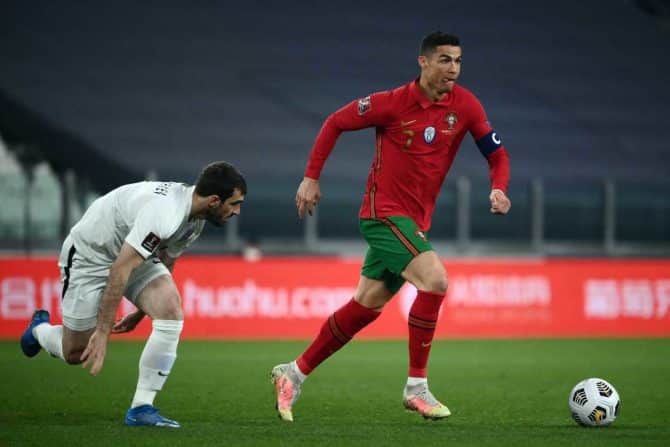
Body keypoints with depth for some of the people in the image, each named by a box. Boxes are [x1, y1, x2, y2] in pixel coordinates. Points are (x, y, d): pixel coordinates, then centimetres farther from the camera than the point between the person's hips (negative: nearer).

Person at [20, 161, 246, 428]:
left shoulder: (194, 219, -5)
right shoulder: (164, 213, -36)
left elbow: (165, 264, 12)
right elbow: (119, 270, -35)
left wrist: (141, 312, 21)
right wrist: (103, 331, -33)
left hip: (134, 255, 8)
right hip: (89, 255, -8)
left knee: (171, 312, -19)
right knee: (75, 354, 1)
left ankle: (141, 408, -14)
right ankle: (39, 329, 38)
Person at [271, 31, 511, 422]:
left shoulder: (465, 105, -2)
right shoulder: (392, 103, -12)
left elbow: (496, 153, 5)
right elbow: (335, 123, 0)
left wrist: (499, 189, -16)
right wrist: (311, 178, -1)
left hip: (416, 220, 6)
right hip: (385, 211, -6)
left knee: (366, 306, 11)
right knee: (435, 280, -24)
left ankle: (294, 374, 25)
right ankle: (417, 387, -15)